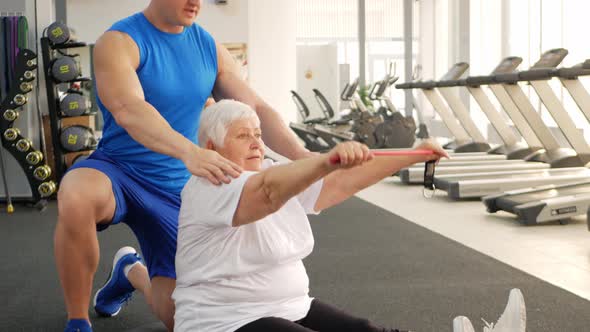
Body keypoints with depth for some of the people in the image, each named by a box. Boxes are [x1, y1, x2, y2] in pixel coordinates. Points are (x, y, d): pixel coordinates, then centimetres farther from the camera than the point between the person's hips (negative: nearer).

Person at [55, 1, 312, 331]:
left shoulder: (210, 48, 2)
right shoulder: (119, 42, -15)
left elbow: (257, 109, -3)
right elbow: (127, 110, -34)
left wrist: (302, 154, -21)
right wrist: (190, 152, -52)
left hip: (174, 188, 4)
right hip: (118, 170, -4)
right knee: (76, 199, -41)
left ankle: (132, 270, 37)